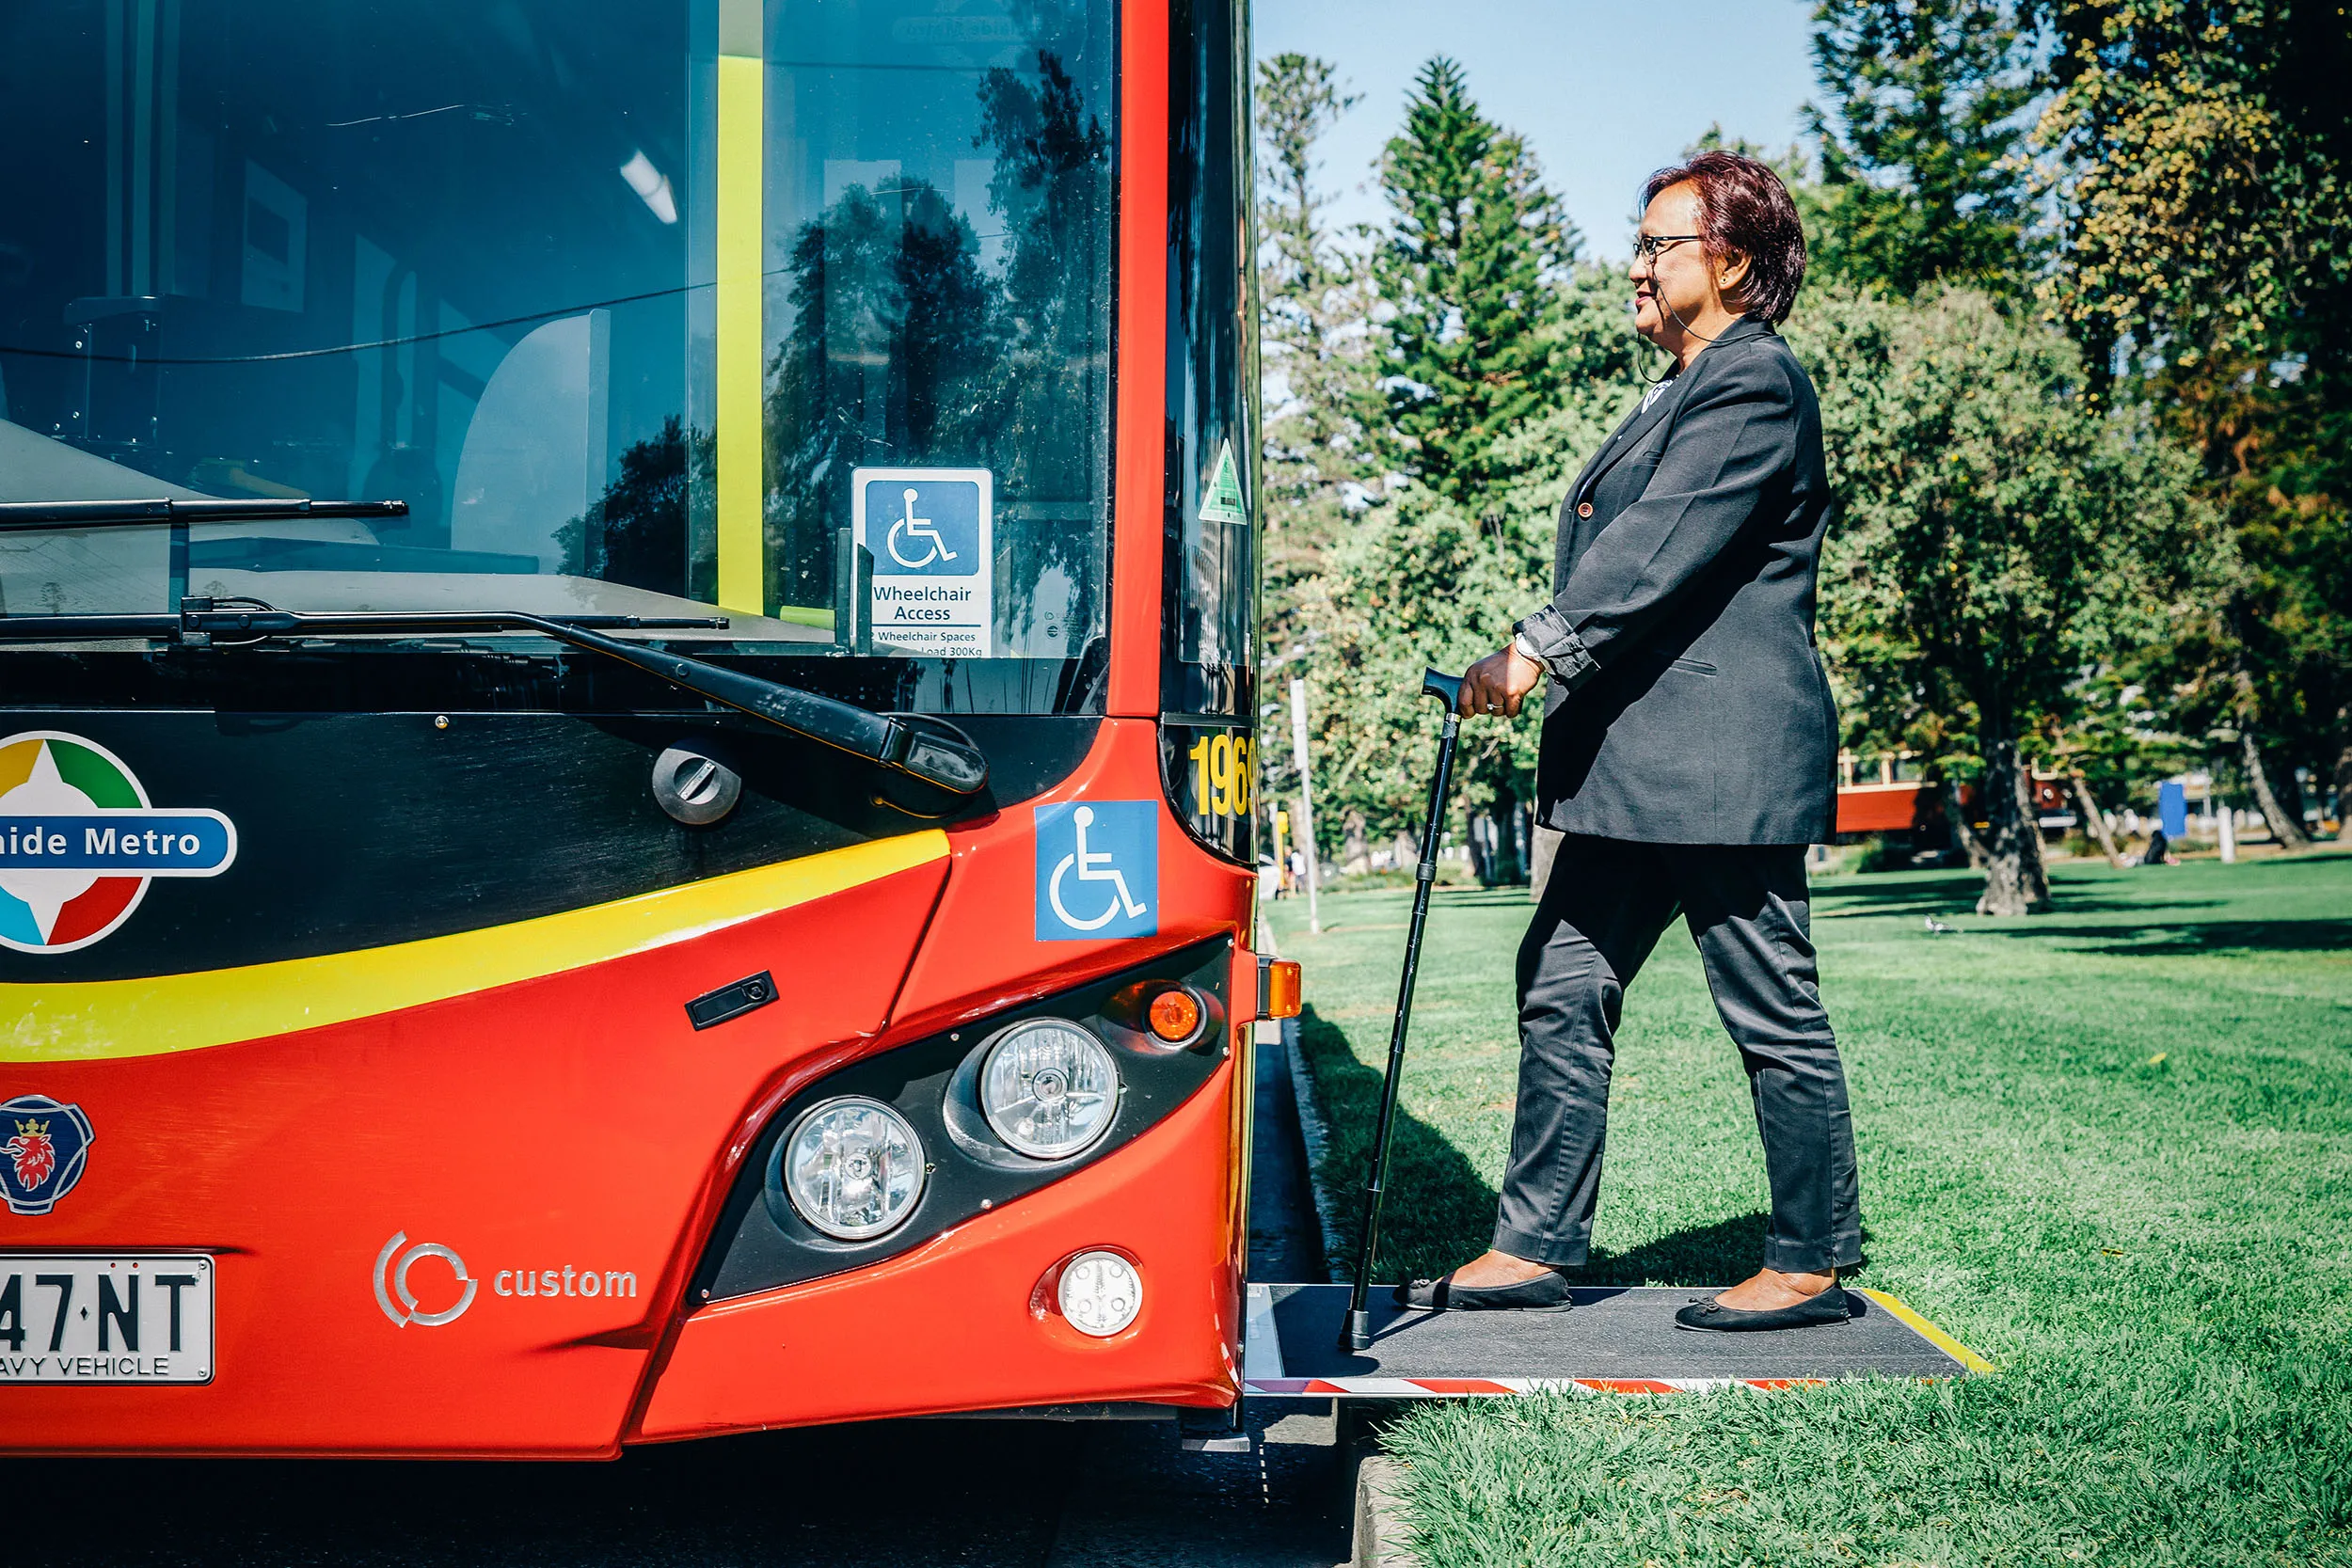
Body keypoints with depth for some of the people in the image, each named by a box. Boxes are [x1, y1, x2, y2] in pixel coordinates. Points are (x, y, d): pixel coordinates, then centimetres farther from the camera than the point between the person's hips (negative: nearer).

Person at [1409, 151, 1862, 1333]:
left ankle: (1811, 1265, 11)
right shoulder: (1683, 391, 22)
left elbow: (1662, 546, -20)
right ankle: (1535, 1247, 15)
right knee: (1563, 991, 9)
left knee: (1774, 1015, 0)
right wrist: (1548, 663, 13)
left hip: (1723, 763, -10)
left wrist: (1537, 650, -24)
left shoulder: (1755, 381, -9)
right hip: (1636, 765, 11)